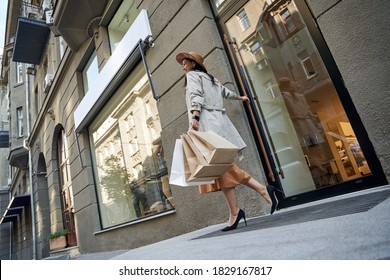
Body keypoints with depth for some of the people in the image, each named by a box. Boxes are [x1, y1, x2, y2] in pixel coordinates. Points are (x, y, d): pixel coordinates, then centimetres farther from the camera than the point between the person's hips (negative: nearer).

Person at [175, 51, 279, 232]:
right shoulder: (210, 78, 32)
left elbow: (196, 96, -10)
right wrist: (240, 98, 64)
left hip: (207, 123, -8)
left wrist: (195, 117, -24)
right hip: (219, 120, 8)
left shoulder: (192, 75, 9)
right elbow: (226, 92, 46)